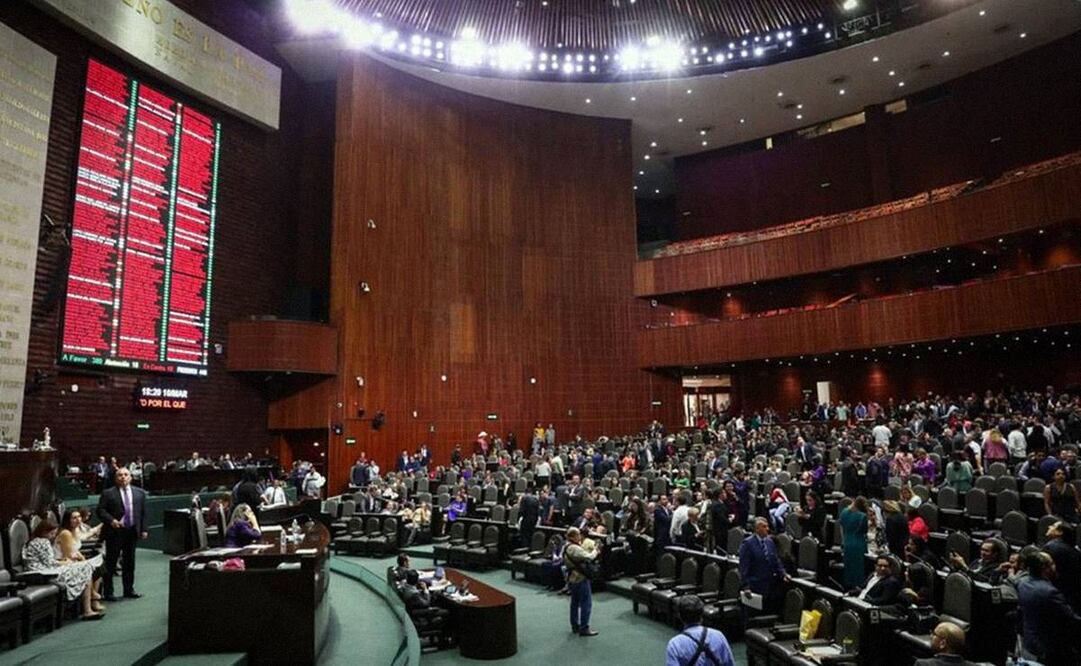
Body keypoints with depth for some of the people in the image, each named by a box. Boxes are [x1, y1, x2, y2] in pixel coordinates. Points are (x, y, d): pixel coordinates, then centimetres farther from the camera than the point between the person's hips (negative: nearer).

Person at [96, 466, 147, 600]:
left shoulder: (139, 493, 8)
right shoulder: (108, 494, -3)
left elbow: (143, 512, 9)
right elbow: (100, 510, -6)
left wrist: (143, 529, 4)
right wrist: (111, 520, -21)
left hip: (132, 532, 4)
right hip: (115, 531, -4)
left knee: (130, 562, 11)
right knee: (111, 562, 3)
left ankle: (129, 590, 22)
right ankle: (108, 592, 13)